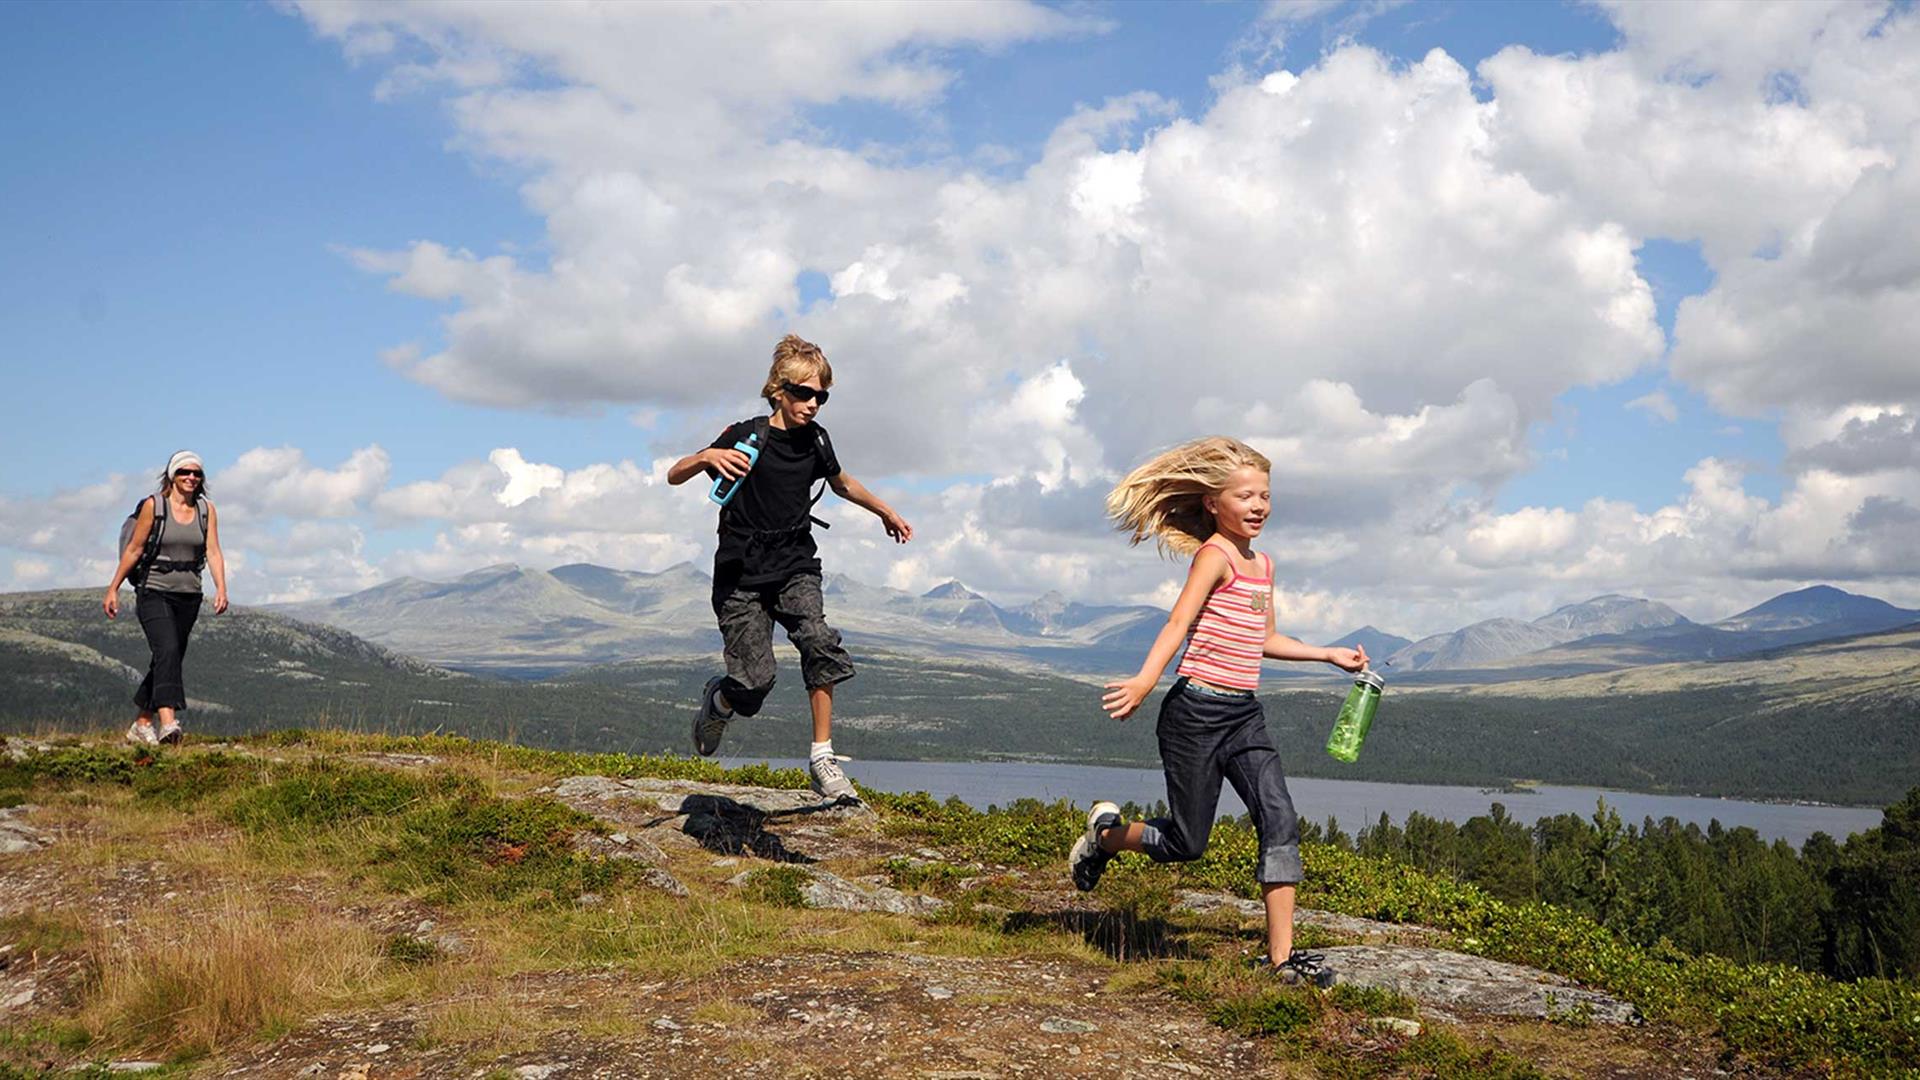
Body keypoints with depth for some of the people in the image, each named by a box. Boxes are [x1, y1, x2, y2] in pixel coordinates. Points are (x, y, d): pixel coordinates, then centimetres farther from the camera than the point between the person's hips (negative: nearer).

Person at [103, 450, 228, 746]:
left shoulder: (206, 509, 6)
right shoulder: (153, 505, -4)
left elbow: (213, 552, -1)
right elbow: (133, 549, -1)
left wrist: (221, 589, -14)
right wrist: (113, 589, 0)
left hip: (188, 596, 5)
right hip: (154, 592, -5)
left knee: (170, 660, 9)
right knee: (167, 650, -23)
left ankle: (141, 724, 23)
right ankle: (168, 722, -33)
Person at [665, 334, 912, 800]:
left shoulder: (814, 439, 3)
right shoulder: (745, 437, -10)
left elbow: (840, 482, 25)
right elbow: (674, 476, -11)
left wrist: (886, 512, 33)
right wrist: (708, 456, -32)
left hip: (795, 566, 4)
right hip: (742, 573, -3)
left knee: (820, 643, -24)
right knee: (755, 682, -11)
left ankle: (822, 758, -17)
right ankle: (718, 700, 26)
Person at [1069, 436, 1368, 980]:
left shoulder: (1262, 565, 15)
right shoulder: (1215, 555, -9)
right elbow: (1180, 621, -23)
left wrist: (1330, 654, 29)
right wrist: (1145, 680, -37)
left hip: (1245, 715, 7)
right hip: (1196, 711, -7)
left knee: (1280, 821, -8)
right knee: (1186, 844, 3)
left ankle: (1281, 954, -5)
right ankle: (1106, 833, 32)